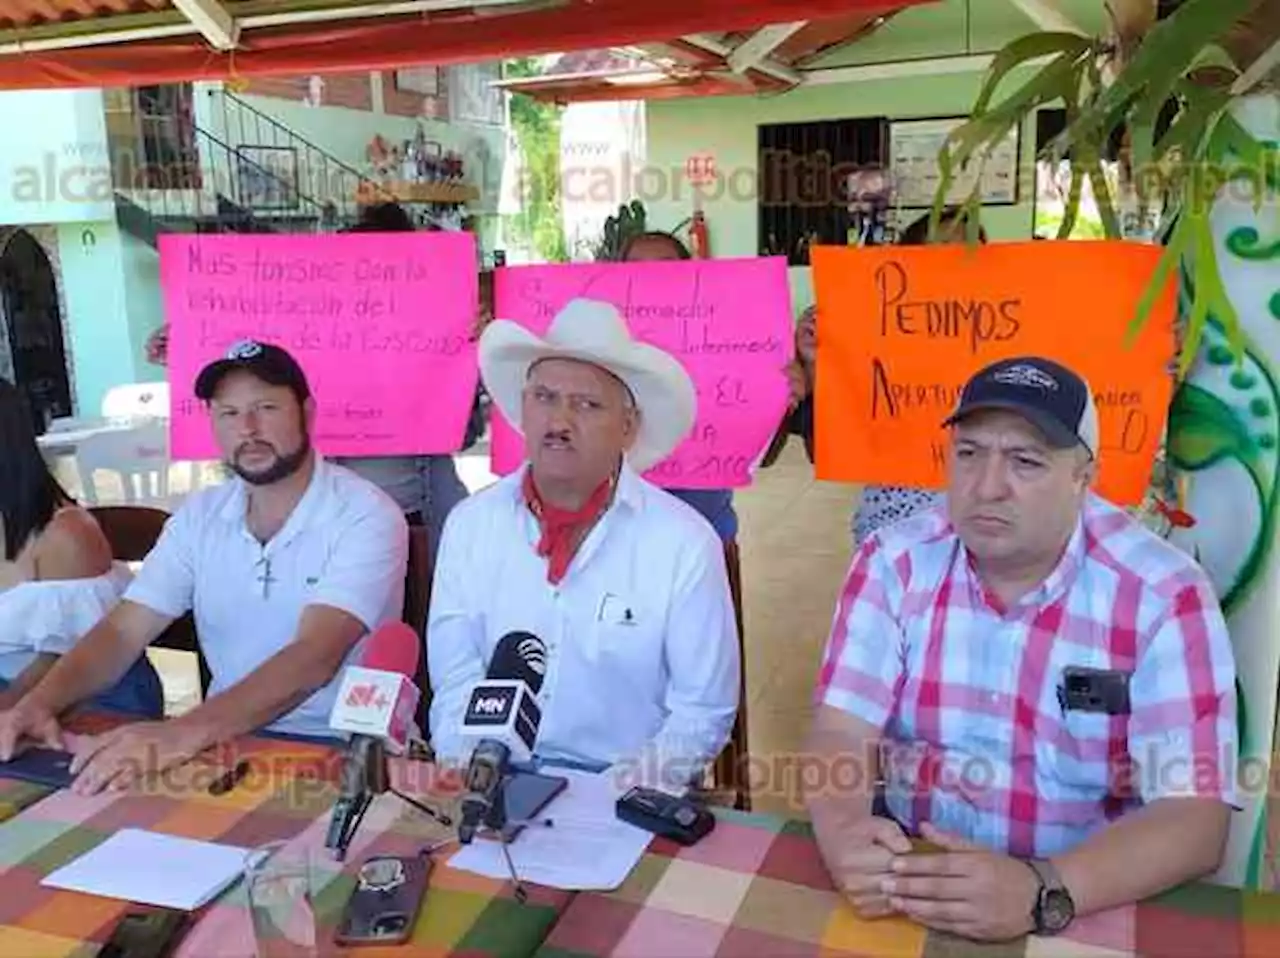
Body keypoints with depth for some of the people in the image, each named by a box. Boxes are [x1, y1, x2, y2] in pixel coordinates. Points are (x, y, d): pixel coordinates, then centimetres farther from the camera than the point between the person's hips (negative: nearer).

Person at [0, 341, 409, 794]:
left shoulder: (367, 517, -14)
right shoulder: (199, 516, 5)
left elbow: (314, 657, -26)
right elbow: (122, 632, 0)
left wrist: (185, 732, -38)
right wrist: (39, 701, -19)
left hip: (345, 748, -5)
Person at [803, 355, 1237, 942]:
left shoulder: (1164, 595, -11)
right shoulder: (894, 562, -5)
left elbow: (1193, 817, -16)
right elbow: (841, 734, -8)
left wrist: (1042, 893, -32)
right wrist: (845, 836, -29)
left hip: (1098, 906, 0)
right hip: (913, 874, 1)